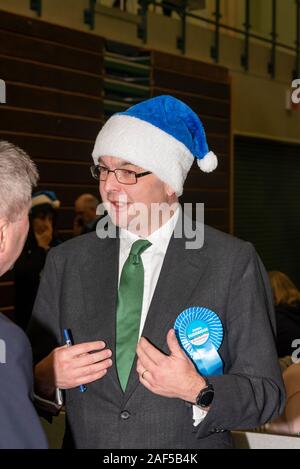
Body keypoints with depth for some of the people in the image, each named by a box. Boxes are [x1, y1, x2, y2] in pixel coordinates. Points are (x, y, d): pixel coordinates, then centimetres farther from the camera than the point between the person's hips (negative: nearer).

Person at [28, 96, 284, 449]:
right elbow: (36, 378, 3)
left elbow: (267, 396, -10)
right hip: (84, 443, 3)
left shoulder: (234, 263, -12)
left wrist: (198, 392, -26)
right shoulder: (65, 261, -3)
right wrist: (47, 377, -18)